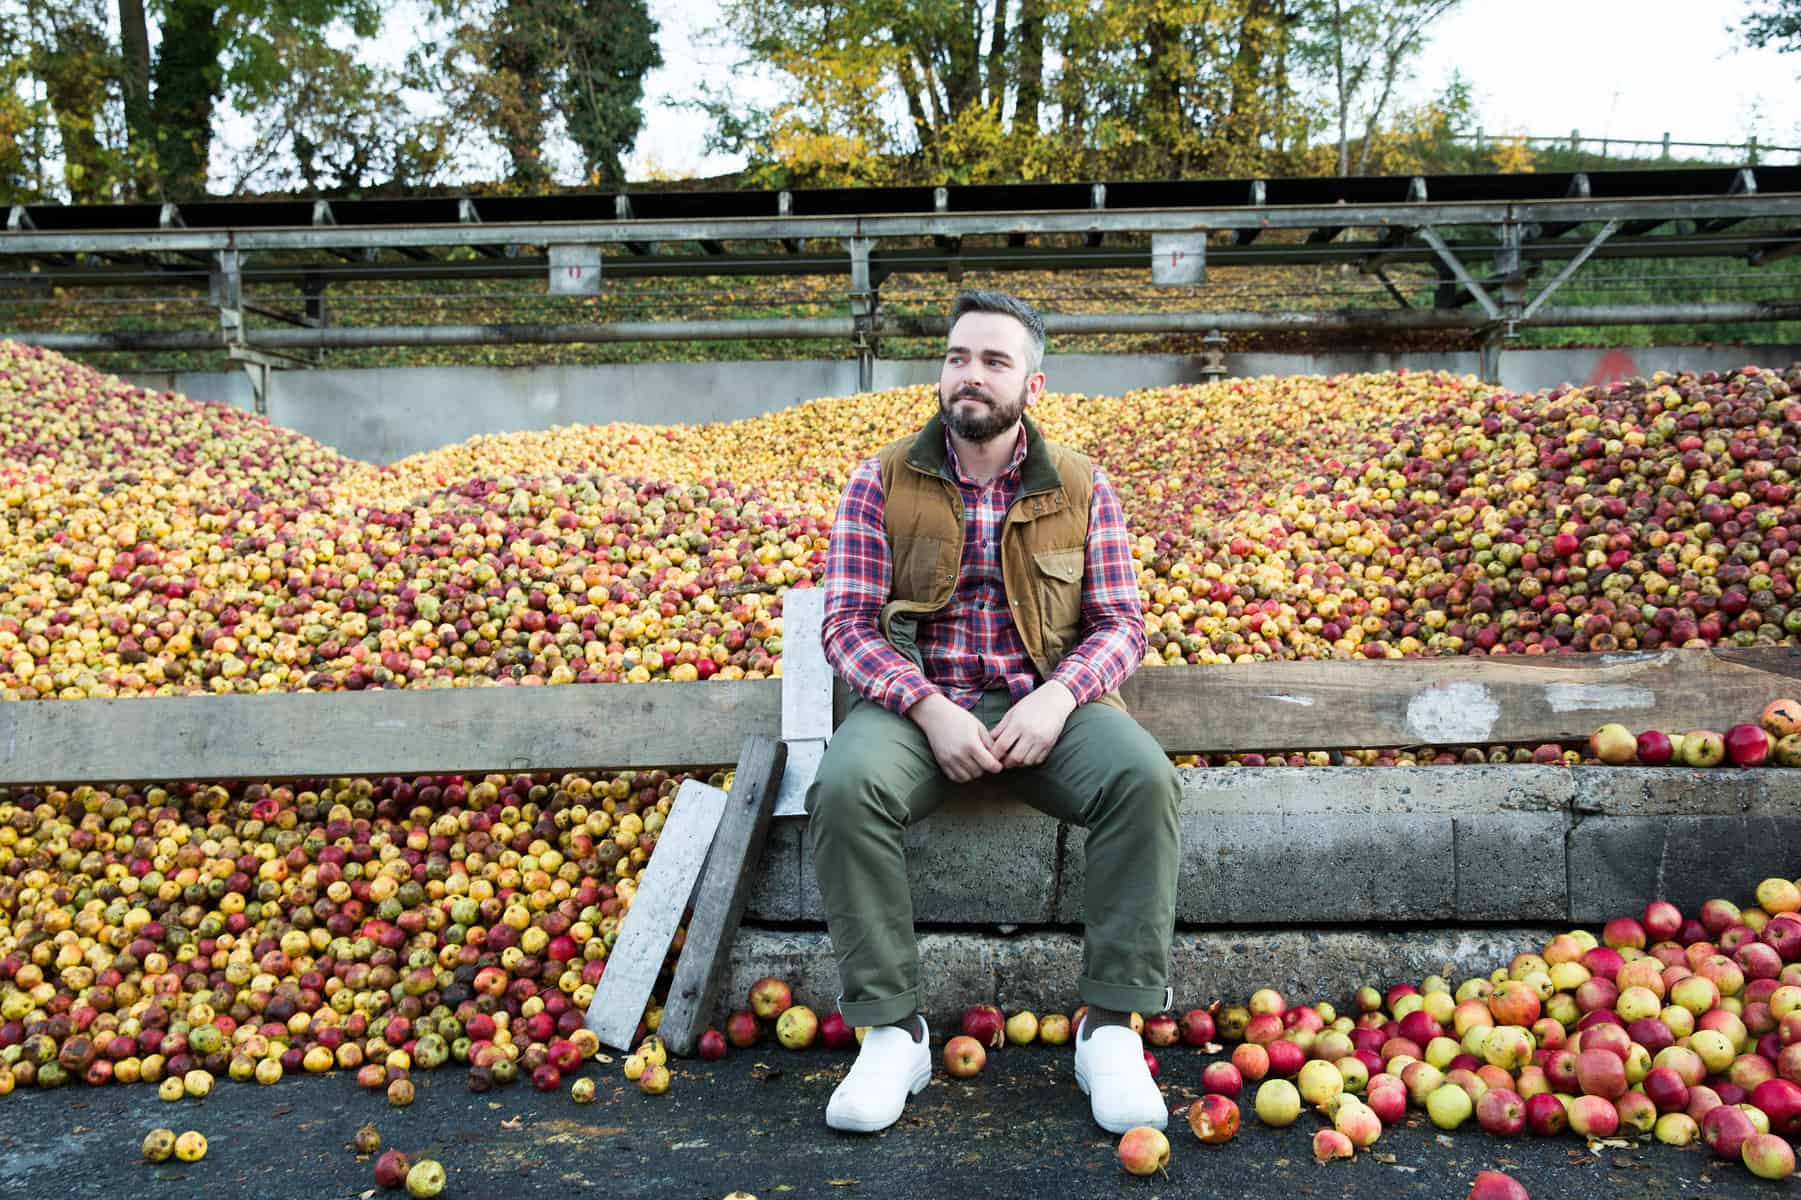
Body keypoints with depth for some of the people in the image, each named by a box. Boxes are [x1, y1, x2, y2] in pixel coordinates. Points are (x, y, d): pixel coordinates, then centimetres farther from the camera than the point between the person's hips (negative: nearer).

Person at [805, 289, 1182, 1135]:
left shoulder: (1082, 490, 7)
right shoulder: (881, 484, 4)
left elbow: (1120, 624, 5)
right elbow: (848, 626, -1)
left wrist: (1059, 698, -17)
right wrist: (930, 709, -18)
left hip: (1045, 703, 1)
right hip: (915, 699, 0)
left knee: (1144, 778, -28)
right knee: (845, 786, -32)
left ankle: (1112, 1025, -15)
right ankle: (891, 1029, -17)